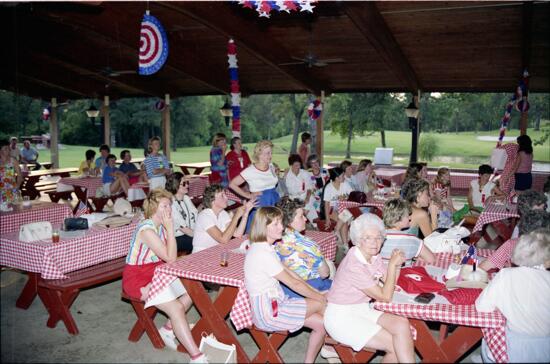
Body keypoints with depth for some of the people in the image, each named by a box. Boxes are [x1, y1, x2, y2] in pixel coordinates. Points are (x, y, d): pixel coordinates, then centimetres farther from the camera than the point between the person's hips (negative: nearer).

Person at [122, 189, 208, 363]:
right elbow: (170, 258, -26)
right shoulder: (146, 229, -25)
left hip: (156, 271, 9)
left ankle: (168, 329, 21)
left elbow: (171, 256, 1)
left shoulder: (160, 225, 1)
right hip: (138, 277, -9)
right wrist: (170, 229, -24)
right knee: (176, 308, -20)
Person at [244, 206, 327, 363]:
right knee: (321, 304, -3)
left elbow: (290, 272, 9)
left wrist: (316, 292, 4)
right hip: (268, 312, -9)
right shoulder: (263, 254, -24)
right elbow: (293, 283, -17)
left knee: (321, 323, 2)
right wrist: (319, 296, -4)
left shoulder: (265, 248, 7)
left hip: (275, 302, 9)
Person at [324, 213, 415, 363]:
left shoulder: (373, 255, 1)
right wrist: (392, 264, -15)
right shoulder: (353, 265, -25)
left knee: (402, 324, -14)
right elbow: (385, 297, -19)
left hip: (362, 309, 8)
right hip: (341, 317, -8)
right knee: (396, 345, -15)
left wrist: (397, 264, -8)